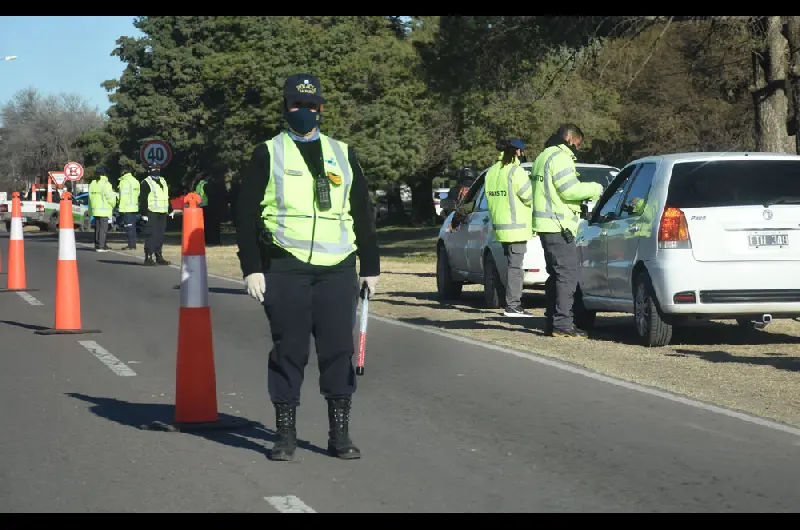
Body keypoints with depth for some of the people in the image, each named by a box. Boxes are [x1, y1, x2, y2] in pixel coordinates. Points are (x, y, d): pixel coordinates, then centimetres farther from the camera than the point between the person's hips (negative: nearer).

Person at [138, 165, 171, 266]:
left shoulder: (163, 181, 18)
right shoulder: (146, 182, -5)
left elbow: (167, 197, 24)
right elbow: (142, 199, -10)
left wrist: (169, 210, 19)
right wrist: (144, 213, -16)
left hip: (162, 213, 7)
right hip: (151, 213, -7)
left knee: (160, 235, 11)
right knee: (150, 235, -8)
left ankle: (159, 256, 17)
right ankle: (148, 257, -5)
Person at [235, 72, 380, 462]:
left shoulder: (342, 154, 16)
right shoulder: (268, 155, 7)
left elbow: (363, 213, 18)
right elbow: (246, 214, 3)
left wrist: (371, 266, 13)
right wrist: (251, 269, -5)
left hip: (338, 269, 2)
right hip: (285, 269, -2)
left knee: (339, 350, 2)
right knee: (288, 352, 1)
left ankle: (339, 434, 10)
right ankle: (285, 435, 10)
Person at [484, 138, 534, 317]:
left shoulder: (491, 172, 12)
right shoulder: (515, 172, -15)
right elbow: (529, 197, -14)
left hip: (500, 225, 8)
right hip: (516, 226, -8)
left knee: (513, 265, 15)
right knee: (515, 266, -6)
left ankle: (514, 303, 18)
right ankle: (512, 306, -7)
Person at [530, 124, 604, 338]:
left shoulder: (544, 157, 23)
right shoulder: (560, 157, -11)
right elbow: (570, 189, -19)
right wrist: (595, 189, -6)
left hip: (546, 225, 11)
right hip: (558, 226, -11)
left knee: (556, 275, 16)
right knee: (567, 274, -11)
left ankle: (552, 322, 19)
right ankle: (562, 324, -14)